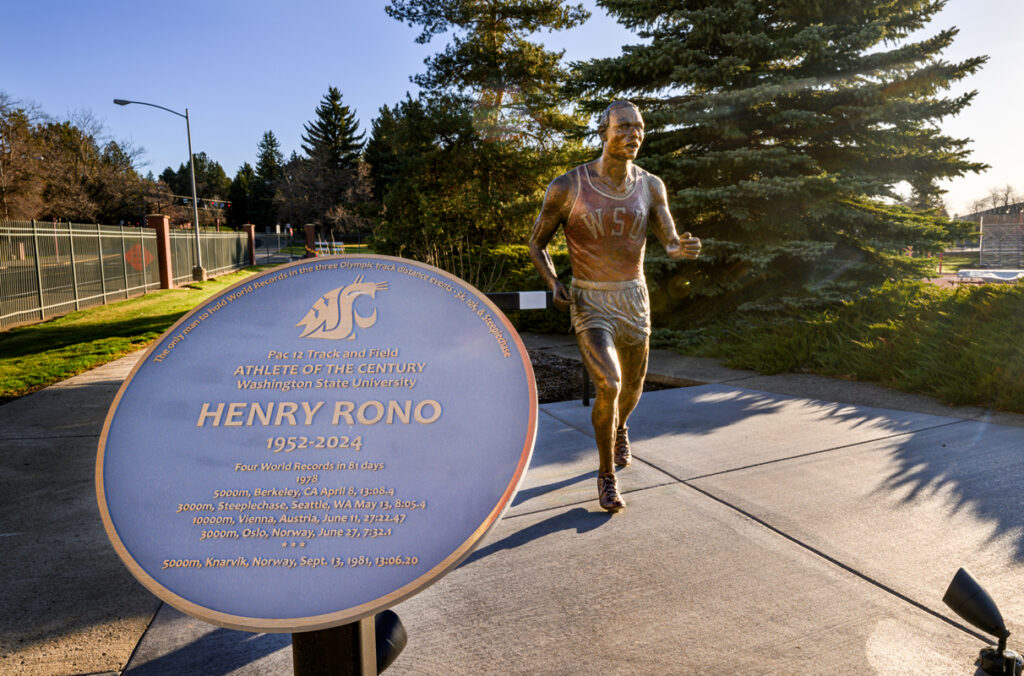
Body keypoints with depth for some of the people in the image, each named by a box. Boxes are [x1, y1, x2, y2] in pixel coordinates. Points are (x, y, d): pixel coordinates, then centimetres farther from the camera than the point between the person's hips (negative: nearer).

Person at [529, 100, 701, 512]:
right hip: (589, 304, -4)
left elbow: (670, 246, -5)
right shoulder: (567, 187, -12)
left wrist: (683, 249, -31)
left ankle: (619, 427, 55)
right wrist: (554, 284, -19)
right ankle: (607, 476, 1)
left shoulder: (651, 186, -1)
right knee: (609, 386, -22)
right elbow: (536, 245, 0)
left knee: (633, 388, 18)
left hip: (634, 299, 4)